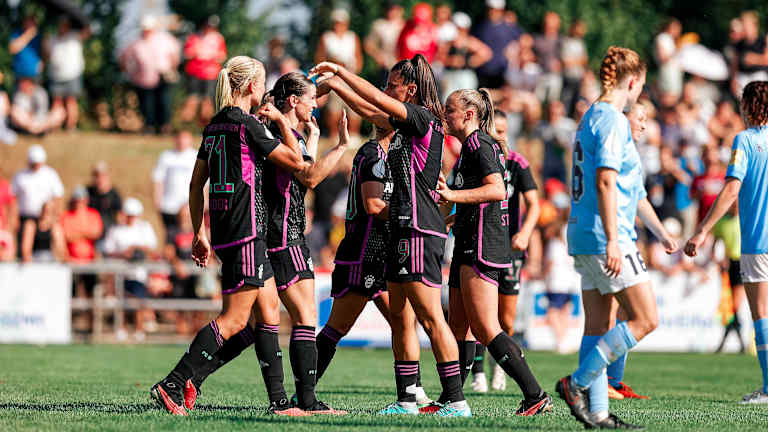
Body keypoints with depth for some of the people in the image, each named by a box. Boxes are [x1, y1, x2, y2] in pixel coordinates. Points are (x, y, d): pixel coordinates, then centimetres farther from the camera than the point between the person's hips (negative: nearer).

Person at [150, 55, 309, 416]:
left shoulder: (214, 126, 12)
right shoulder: (248, 125, -12)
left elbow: (196, 184, 16)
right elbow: (296, 161, -7)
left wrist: (200, 233, 21)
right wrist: (281, 120, 4)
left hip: (222, 226, 9)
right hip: (246, 231, -9)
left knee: (269, 313, 12)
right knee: (235, 319, -8)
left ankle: (279, 400, 12)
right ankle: (173, 384, -13)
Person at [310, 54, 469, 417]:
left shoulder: (424, 119, -11)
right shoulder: (407, 124, 15)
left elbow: (377, 100, -19)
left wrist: (340, 71, -9)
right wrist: (334, 83, 33)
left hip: (420, 232, -10)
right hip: (403, 229, 10)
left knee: (430, 317, -10)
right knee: (400, 317, 11)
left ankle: (456, 400, -10)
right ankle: (406, 400, 15)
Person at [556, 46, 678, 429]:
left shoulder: (591, 118, 20)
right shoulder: (612, 120, -11)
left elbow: (632, 189, 28)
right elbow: (605, 182, -21)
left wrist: (661, 233, 34)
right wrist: (613, 241, -24)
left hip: (584, 239, 10)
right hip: (606, 239, -10)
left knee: (599, 326, 8)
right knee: (645, 319, -7)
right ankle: (577, 383, -9)